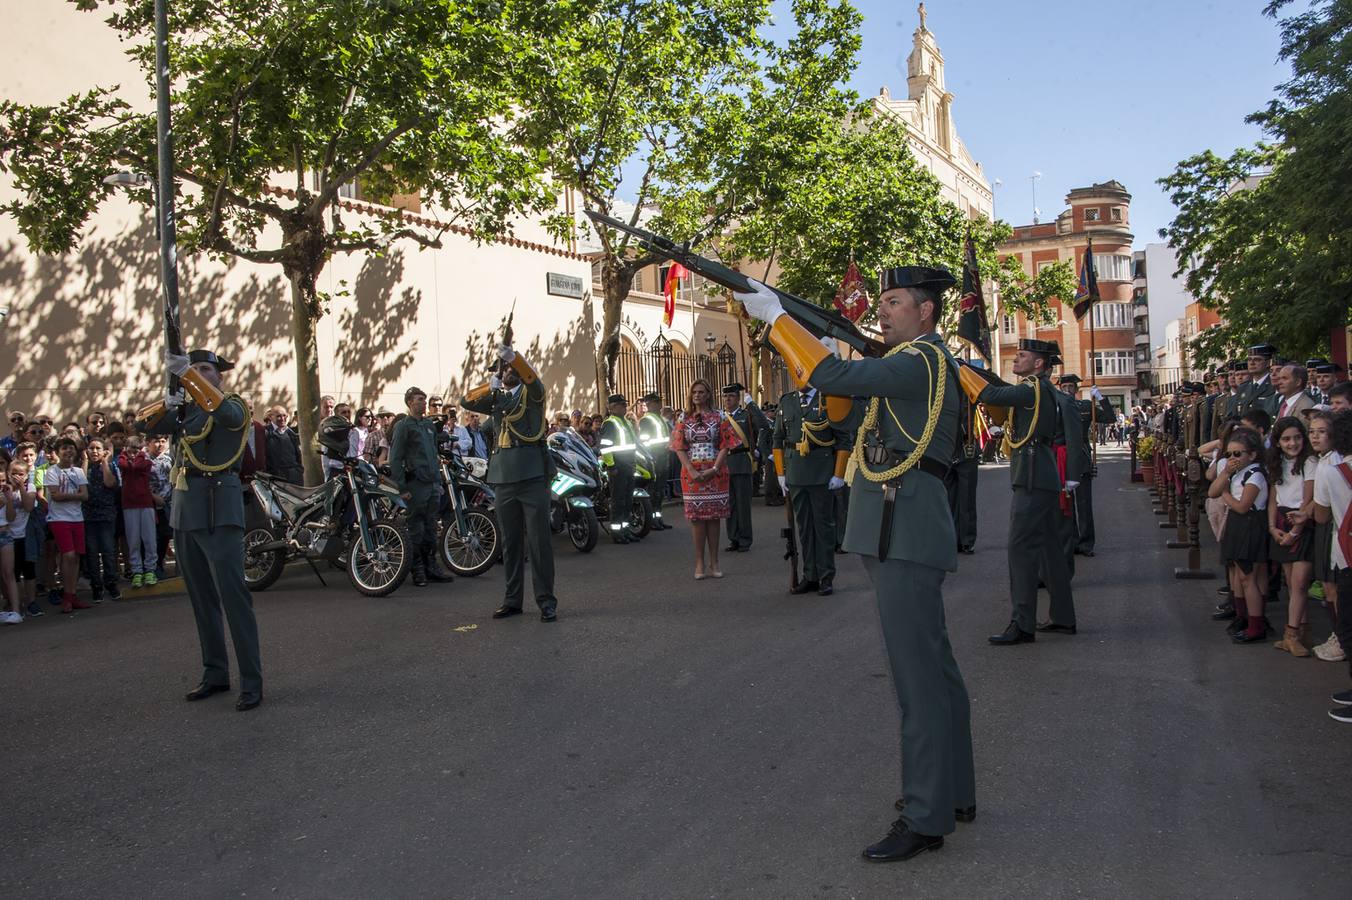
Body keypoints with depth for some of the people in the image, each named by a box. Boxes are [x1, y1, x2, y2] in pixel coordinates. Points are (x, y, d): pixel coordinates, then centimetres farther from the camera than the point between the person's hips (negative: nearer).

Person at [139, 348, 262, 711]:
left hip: (218, 511, -7)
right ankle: (215, 674, 21)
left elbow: (224, 412, -25)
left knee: (233, 596, -10)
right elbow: (142, 423, 10)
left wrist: (187, 372, -32)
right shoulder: (185, 409, 17)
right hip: (184, 511, 7)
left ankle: (252, 682, -8)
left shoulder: (234, 404, -2)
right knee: (201, 599, 12)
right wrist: (166, 403, -11)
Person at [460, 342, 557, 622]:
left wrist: (513, 356, -32)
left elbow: (532, 379, -17)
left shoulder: (531, 392, 5)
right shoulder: (495, 397, 20)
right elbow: (465, 402, 10)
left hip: (532, 473, -5)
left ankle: (546, 601, -2)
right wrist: (488, 386, -4)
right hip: (502, 476, 5)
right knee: (510, 541, 10)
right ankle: (513, 600, 18)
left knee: (539, 539, -5)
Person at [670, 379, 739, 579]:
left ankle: (713, 563, 8)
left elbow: (725, 446, -1)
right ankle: (700, 563, 6)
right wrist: (692, 471, -11)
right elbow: (679, 448, 2)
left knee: (713, 516, 2)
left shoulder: (719, 417, 4)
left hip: (715, 473, -1)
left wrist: (714, 469, -13)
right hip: (692, 474, 1)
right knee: (696, 517, 0)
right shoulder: (684, 419, 8)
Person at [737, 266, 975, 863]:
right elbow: (849, 419, 21)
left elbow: (832, 376, -24)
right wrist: (835, 369, 6)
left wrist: (774, 315, -17)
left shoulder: (923, 361, -12)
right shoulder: (909, 363, 20)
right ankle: (953, 792, 29)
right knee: (933, 667, 16)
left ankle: (926, 819, 2)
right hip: (897, 533, 11)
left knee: (918, 674, -6)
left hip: (905, 533, -11)